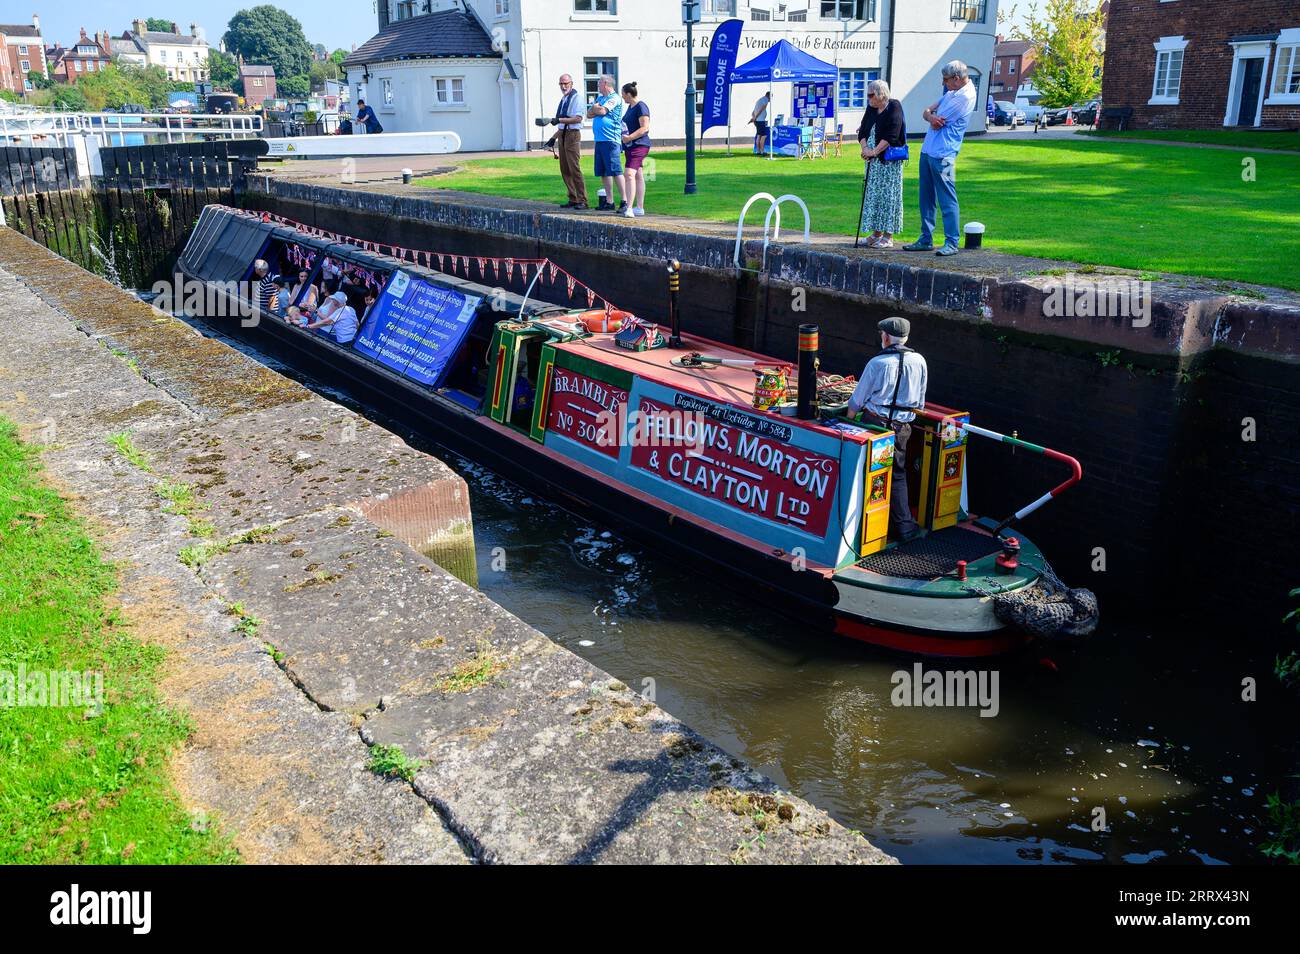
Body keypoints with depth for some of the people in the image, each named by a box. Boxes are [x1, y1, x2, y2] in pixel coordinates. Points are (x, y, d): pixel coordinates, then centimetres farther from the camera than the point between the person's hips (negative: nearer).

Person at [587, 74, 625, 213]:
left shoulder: (614, 99, -5)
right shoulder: (600, 98, 22)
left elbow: (602, 111, -17)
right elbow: (589, 114, 17)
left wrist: (595, 107, 4)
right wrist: (597, 109, -3)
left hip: (611, 140, -9)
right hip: (599, 139, 9)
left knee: (615, 171, -11)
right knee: (604, 172, 8)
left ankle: (624, 201, -11)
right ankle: (608, 202, 13)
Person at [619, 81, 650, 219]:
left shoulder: (641, 107, -13)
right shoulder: (630, 107, 17)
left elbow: (645, 128, -20)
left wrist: (629, 137, -22)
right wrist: (625, 137, 15)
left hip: (639, 145, -10)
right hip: (630, 146, 10)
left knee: (629, 174, -20)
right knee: (638, 176, 13)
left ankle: (629, 208, -26)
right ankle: (640, 207, 18)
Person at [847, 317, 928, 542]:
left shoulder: (877, 363, -8)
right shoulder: (919, 362, 4)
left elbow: (857, 400, -2)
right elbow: (920, 401, 13)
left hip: (874, 422, -3)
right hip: (902, 427, 3)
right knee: (897, 475, 12)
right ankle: (904, 526, 10)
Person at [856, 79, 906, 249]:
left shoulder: (894, 108, -10)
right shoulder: (871, 110, 11)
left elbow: (891, 136, -18)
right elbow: (862, 132, 9)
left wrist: (874, 151, -21)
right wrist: (865, 148, -10)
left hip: (889, 160, -7)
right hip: (873, 160, 7)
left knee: (888, 195, -5)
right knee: (873, 194, 9)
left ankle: (888, 236, -1)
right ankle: (876, 233, 18)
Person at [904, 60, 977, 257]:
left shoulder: (965, 96, -13)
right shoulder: (952, 92, 19)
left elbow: (938, 122, -17)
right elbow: (927, 112, 14)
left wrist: (933, 117, 6)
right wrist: (931, 116, -8)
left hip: (943, 154, -10)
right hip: (928, 150, 10)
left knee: (947, 200, -8)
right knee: (926, 198, 12)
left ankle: (951, 243, -6)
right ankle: (926, 239, 19)